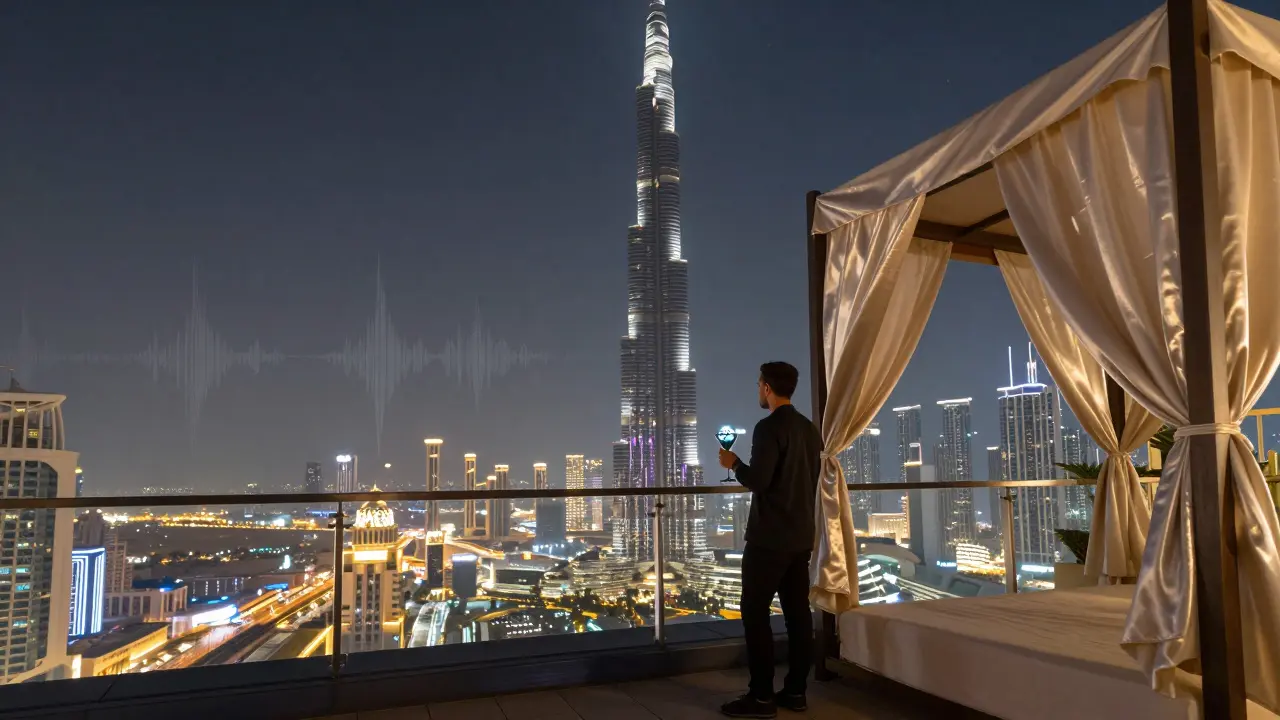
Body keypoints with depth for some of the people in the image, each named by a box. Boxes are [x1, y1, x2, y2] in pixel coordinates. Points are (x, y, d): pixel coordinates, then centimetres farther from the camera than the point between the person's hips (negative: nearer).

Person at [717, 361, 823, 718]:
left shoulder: (769, 428, -15)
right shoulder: (810, 429, 11)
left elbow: (756, 481, -19)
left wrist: (734, 463, -2)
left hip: (769, 538, -8)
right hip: (802, 536, 8)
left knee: (755, 612, -2)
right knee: (798, 612, 10)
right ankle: (795, 691, 17)